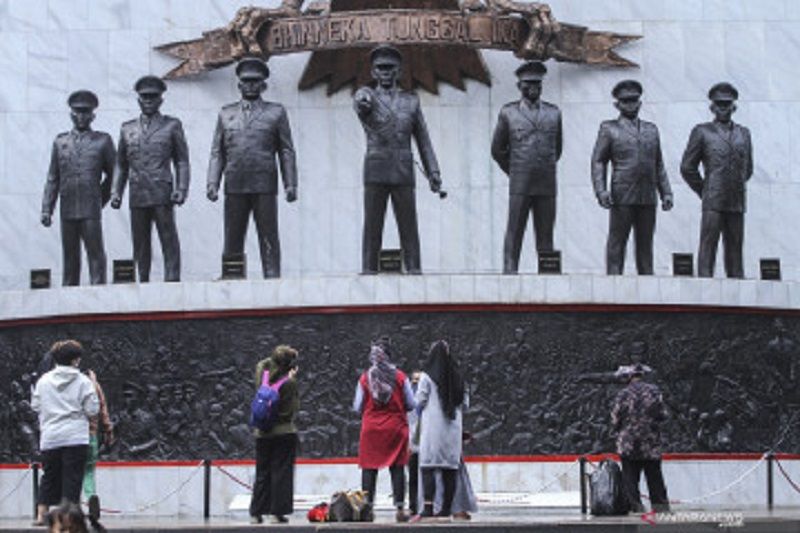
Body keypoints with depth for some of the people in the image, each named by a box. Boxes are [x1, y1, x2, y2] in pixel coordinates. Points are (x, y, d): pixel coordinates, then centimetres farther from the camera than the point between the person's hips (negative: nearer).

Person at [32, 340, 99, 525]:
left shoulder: (44, 380, 3)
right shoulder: (83, 381, -5)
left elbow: (35, 405, 11)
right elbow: (92, 409, -4)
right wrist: (93, 386, 7)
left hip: (49, 439, 3)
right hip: (75, 438, -3)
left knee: (49, 477, 13)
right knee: (72, 477, 1)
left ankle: (41, 514, 13)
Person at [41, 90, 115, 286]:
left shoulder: (103, 141, 7)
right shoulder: (61, 141, 13)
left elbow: (113, 174, 11)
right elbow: (52, 179, 11)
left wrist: (101, 198, 8)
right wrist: (46, 209, 5)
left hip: (91, 211, -3)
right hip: (67, 210, 3)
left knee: (96, 255, -7)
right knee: (70, 259, 5)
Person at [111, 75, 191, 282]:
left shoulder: (172, 126, 10)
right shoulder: (127, 129, 17)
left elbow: (182, 161, 6)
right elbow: (121, 164, 18)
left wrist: (181, 189, -6)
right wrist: (116, 192, 7)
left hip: (162, 195, -3)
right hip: (137, 196, 3)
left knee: (169, 241, -7)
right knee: (140, 245, 4)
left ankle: (172, 281, -7)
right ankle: (143, 283, 8)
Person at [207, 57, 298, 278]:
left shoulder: (276, 112, 12)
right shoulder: (226, 114, 18)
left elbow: (286, 152, 8)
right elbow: (217, 152, 14)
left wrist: (290, 184, -2)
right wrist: (212, 183, 1)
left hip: (265, 186, -2)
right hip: (235, 187, 2)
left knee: (268, 240, -3)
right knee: (232, 241, 1)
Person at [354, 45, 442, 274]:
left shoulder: (411, 100, 13)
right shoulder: (366, 96, 6)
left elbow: (423, 139, 11)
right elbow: (360, 103, -21)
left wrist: (433, 172, 0)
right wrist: (363, 101, -46)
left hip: (404, 173, 2)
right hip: (375, 173, -2)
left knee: (409, 228, -2)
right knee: (372, 229, -3)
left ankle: (414, 271, -1)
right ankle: (368, 273, -2)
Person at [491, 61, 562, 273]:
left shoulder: (554, 113, 11)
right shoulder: (508, 112, 5)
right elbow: (498, 150, 12)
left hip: (547, 186, 2)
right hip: (520, 186, -2)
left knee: (545, 236, 2)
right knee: (514, 233, -6)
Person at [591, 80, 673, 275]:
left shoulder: (651, 129, 20)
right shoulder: (609, 129, 8)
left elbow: (659, 165, 20)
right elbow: (598, 162, 2)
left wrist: (666, 193, 11)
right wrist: (601, 190, -11)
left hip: (648, 198, 4)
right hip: (622, 198, -4)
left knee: (645, 244, 4)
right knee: (617, 242, -5)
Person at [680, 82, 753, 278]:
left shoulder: (743, 133, 14)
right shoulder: (702, 132, 3)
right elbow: (687, 167, 4)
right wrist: (704, 192, 5)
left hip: (737, 203, 4)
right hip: (713, 203, -4)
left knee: (735, 248, 4)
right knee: (708, 247, -8)